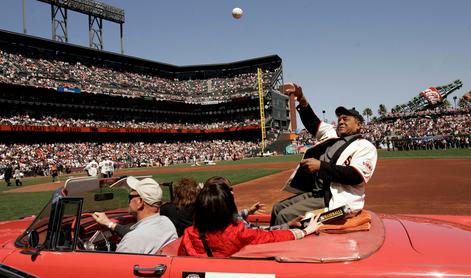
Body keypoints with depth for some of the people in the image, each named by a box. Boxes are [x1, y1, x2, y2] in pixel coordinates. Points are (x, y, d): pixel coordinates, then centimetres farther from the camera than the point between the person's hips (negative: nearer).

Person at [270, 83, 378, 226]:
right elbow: (312, 122, 13)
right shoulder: (332, 135, 17)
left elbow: (356, 177, -21)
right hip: (315, 193, 8)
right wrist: (301, 98, -3)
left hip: (338, 201, -8)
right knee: (278, 208, 7)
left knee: (285, 215, -22)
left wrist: (321, 166, -24)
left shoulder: (365, 147, -6)